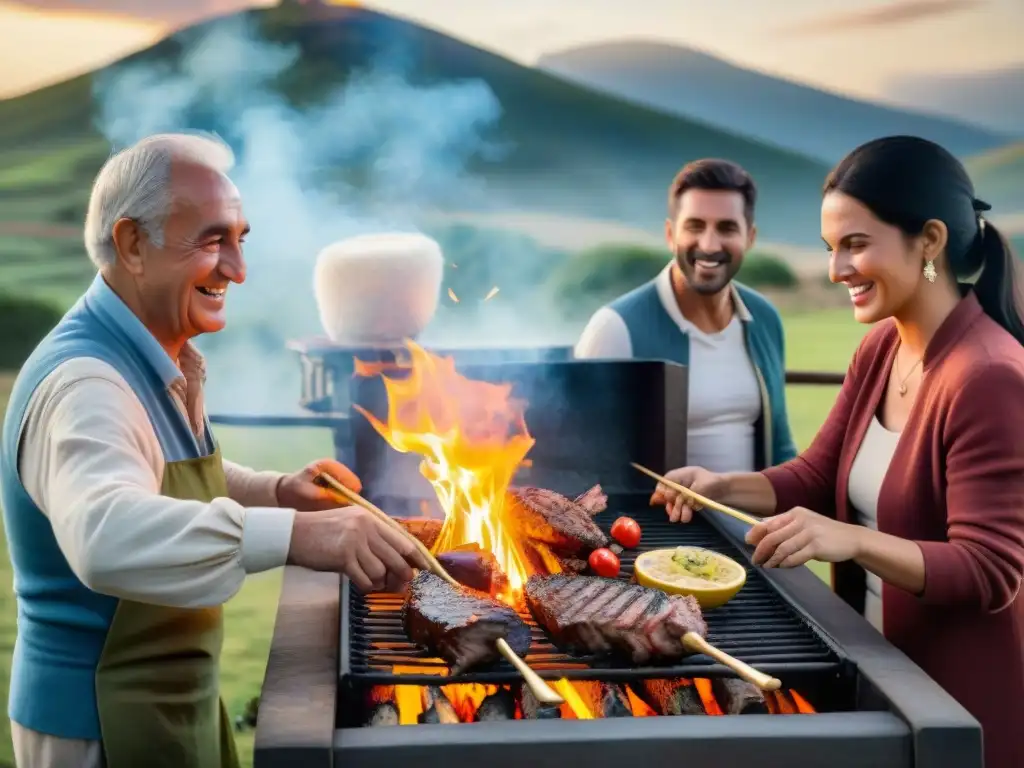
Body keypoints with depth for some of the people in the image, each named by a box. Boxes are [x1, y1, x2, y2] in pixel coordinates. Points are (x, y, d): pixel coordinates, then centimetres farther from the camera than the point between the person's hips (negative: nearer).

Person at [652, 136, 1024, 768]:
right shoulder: (880, 349, 1)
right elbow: (818, 478, 6)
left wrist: (852, 540, -39)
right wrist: (722, 487, -11)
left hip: (965, 695, -7)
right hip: (882, 663, 7)